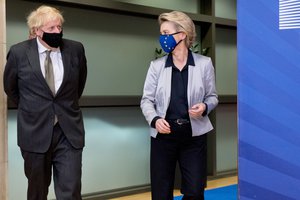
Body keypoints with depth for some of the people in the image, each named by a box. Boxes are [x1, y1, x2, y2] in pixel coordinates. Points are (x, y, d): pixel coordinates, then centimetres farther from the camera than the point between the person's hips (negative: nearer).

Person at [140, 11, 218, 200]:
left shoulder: (204, 63, 0)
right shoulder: (156, 65, 1)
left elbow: (212, 96, 8)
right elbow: (147, 100, 3)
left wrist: (205, 107, -15)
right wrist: (155, 119, -16)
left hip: (194, 135, -1)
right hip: (163, 135, 1)